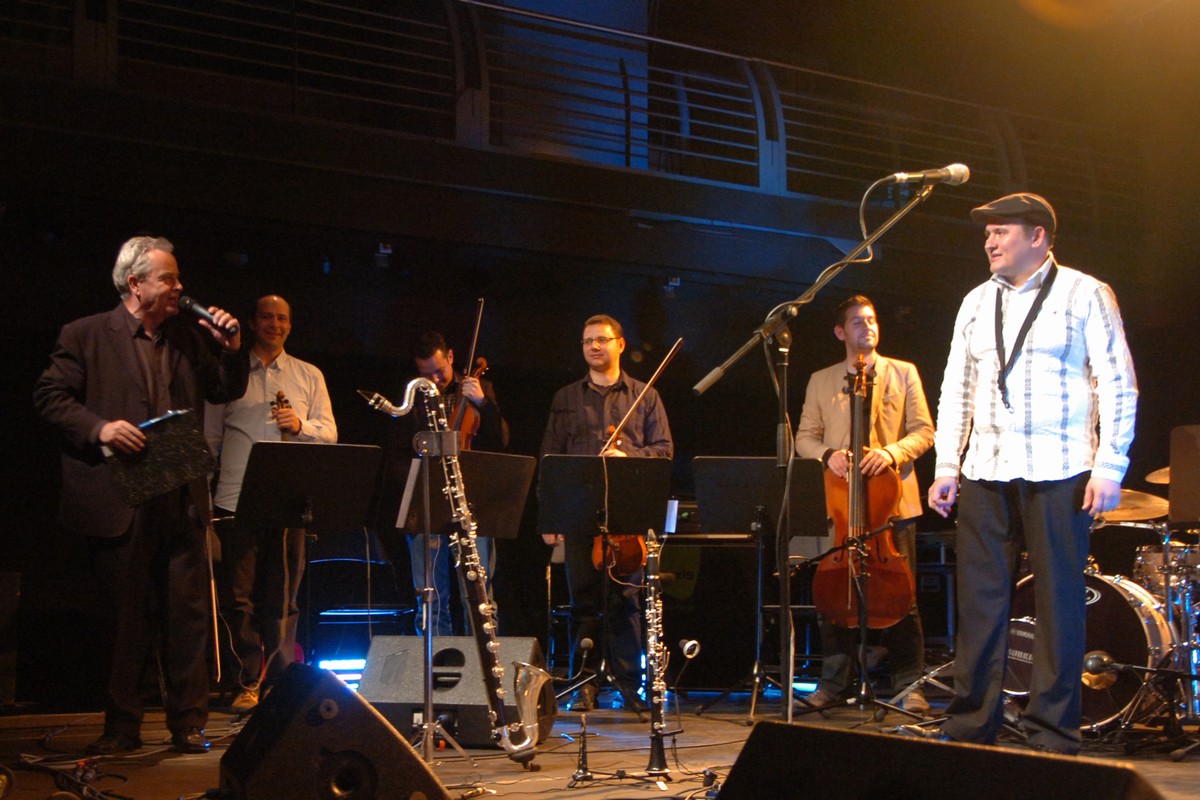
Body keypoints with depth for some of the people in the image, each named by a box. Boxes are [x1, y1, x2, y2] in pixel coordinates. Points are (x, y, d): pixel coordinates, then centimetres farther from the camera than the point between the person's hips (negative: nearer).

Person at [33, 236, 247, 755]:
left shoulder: (188, 338, 15)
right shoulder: (85, 336, 2)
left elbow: (226, 393, 20)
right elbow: (49, 397, -2)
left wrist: (231, 350, 2)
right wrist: (98, 428, -16)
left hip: (182, 500, 4)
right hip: (120, 501, -3)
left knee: (188, 613, 2)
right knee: (126, 618, 4)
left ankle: (188, 725, 11)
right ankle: (122, 727, 15)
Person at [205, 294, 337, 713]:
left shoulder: (309, 376, 15)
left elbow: (329, 432, 12)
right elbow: (210, 435, 13)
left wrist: (300, 425, -9)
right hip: (237, 500, -1)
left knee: (283, 597, 3)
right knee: (239, 596, -4)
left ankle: (281, 683, 10)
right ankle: (248, 684, 3)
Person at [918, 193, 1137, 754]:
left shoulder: (1085, 295, 2)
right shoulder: (976, 303, 16)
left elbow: (1117, 384, -2)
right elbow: (956, 388, 17)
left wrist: (1110, 466, -9)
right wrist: (946, 466, 9)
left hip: (1058, 473, -4)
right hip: (984, 474, 4)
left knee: (1057, 601, -1)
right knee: (979, 600, 3)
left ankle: (1052, 733, 6)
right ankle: (971, 725, 10)